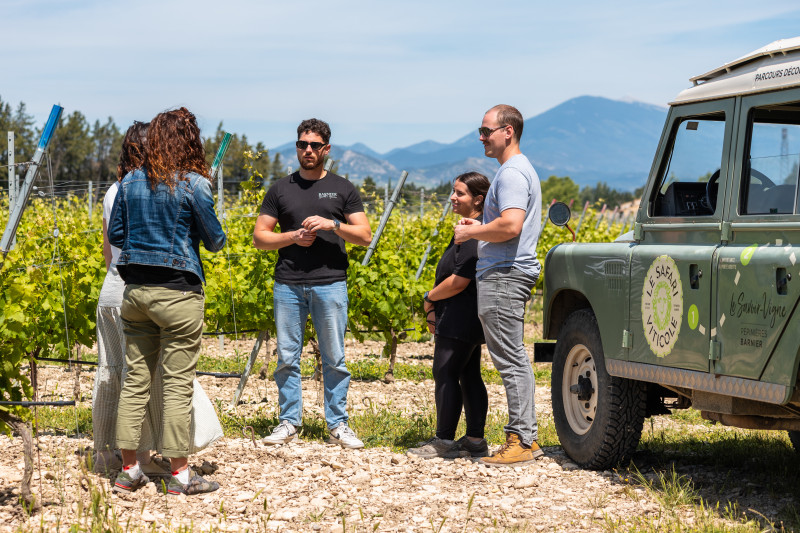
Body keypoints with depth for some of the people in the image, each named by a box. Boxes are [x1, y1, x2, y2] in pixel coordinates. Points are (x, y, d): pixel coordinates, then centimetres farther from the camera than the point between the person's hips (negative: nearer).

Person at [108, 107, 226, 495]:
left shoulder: (130, 183, 5)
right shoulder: (194, 184, -10)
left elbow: (115, 235, 12)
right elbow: (215, 241, -4)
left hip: (135, 289, 5)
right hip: (177, 292, -5)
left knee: (135, 380, 11)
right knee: (177, 384, 1)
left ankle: (129, 470, 16)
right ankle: (180, 474, 6)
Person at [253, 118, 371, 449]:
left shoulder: (342, 189, 10)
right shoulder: (280, 189, 12)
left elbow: (365, 236, 5)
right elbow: (259, 237, 10)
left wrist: (332, 225, -11)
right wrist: (293, 237, -6)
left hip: (330, 283, -1)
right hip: (288, 285, 1)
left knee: (333, 357, 0)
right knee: (287, 357, 2)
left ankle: (338, 425, 6)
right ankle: (289, 422, 10)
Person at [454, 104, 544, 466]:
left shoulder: (512, 173, -15)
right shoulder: (519, 170, 20)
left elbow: (511, 226, -27)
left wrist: (471, 233, -13)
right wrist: (481, 228, 16)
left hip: (504, 276, -11)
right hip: (507, 273, 11)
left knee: (510, 361, -9)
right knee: (514, 359, 13)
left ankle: (520, 441, -7)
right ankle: (527, 437, 16)